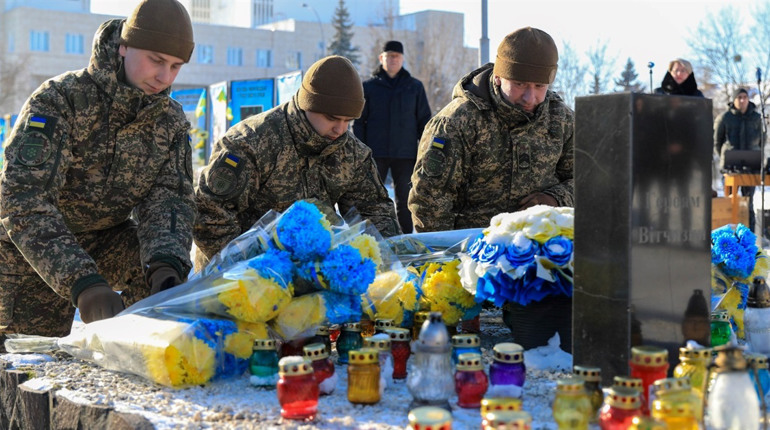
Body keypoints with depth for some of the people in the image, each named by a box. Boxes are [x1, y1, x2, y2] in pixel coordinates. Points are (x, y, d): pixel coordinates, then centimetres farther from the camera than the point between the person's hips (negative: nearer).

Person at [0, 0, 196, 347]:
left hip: (109, 235, 4)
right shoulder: (58, 99, -28)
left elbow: (169, 199, -18)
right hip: (32, 245, -3)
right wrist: (82, 283, -50)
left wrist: (167, 265, -42)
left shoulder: (171, 121, -11)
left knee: (169, 279, -21)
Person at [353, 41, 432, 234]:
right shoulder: (368, 86, 7)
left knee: (405, 201, 4)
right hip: (376, 154, -1)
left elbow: (424, 122, 12)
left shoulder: (415, 87, 11)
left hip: (405, 154, 1)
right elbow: (358, 122, 6)